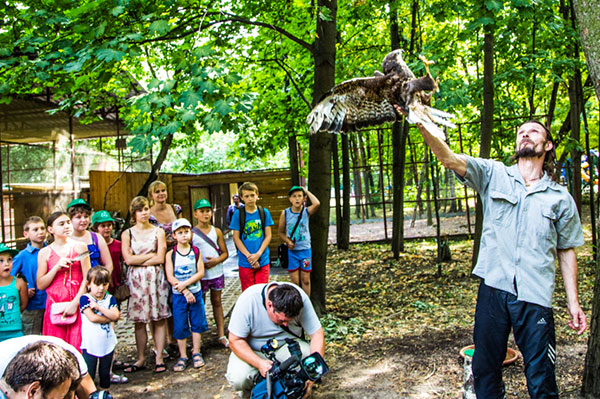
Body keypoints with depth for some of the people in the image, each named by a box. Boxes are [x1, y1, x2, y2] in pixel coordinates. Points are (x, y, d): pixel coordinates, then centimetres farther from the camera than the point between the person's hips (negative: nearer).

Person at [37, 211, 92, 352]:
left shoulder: (79, 247, 4)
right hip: (55, 307, 1)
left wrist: (75, 303, -8)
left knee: (78, 345, -5)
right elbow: (40, 285, 3)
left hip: (76, 305, -1)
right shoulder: (45, 253, 7)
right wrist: (57, 267, -10)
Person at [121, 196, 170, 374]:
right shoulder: (127, 234, 7)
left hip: (155, 279, -1)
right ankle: (141, 359, 13)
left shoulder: (158, 232, 5)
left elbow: (160, 259, -5)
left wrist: (138, 261, -6)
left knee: (159, 319, 0)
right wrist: (150, 255, -4)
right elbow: (128, 259, -5)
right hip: (136, 280, 1)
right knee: (139, 321, 4)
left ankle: (159, 358, 7)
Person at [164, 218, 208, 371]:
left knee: (197, 323, 7)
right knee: (180, 326, 3)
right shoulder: (171, 254, -5)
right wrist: (185, 291, -16)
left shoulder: (196, 251, 0)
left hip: (196, 292, 1)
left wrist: (185, 283, -18)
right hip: (178, 295, -1)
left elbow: (200, 272, -7)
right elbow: (170, 277, -10)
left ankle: (196, 353, 21)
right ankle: (183, 356, 15)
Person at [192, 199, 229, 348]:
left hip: (216, 272, 3)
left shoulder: (216, 231, 3)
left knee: (217, 302, 11)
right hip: (200, 274, -2)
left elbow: (225, 253, 5)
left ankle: (221, 335, 16)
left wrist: (217, 260, -14)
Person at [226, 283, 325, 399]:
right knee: (237, 379, -29)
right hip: (253, 350, -1)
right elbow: (235, 340, -21)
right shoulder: (248, 300, -28)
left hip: (288, 346, 1)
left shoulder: (300, 298, -23)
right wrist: (259, 363, -35)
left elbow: (317, 334, -20)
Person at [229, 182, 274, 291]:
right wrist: (249, 256, -12)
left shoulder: (264, 212, 2)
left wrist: (258, 254, -11)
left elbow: (268, 236, 2)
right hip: (245, 262, -1)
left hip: (263, 261, 1)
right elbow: (236, 238, -2)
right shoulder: (238, 214, -1)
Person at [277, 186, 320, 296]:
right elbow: (281, 232, 5)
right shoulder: (285, 213, -3)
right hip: (292, 251, 0)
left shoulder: (306, 211, -5)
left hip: (305, 250, 0)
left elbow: (317, 203, -27)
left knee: (305, 280, 8)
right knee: (294, 281, 4)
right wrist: (288, 241, -14)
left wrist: (307, 191, -14)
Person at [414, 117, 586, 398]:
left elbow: (566, 250, 14)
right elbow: (449, 158, -9)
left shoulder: (560, 197, 9)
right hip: (493, 289, 0)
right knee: (485, 368, 12)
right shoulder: (493, 174, 6)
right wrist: (422, 125, -25)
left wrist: (573, 301, 9)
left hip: (536, 297, 0)